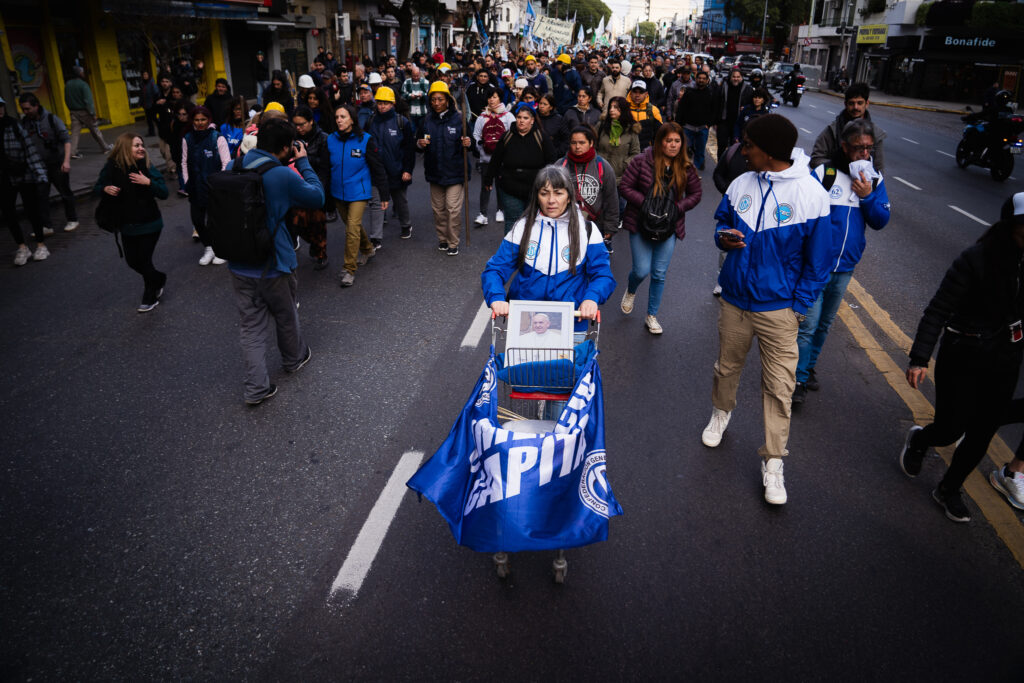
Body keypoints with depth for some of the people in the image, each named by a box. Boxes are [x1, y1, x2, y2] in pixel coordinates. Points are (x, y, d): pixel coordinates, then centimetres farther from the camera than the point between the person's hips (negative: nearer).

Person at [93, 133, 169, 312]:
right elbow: (96, 189, 5)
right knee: (132, 261, 12)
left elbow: (164, 193, -12)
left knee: (144, 260, 2)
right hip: (127, 225, 3)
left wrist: (148, 182, -27)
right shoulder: (112, 168, -6)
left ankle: (150, 298, 23)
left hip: (149, 224, -3)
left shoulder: (148, 168, -10)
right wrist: (105, 189, -17)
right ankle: (158, 279, 41)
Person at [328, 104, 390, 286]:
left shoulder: (365, 140, -9)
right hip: (338, 193, 5)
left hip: (358, 193, -5)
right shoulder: (331, 140, 1)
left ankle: (349, 270, -7)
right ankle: (367, 250, 46)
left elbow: (378, 168, -4)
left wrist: (384, 195, -4)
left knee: (352, 228, -14)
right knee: (352, 225, 19)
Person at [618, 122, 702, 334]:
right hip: (641, 224, -2)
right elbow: (625, 186, -6)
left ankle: (652, 316, 21)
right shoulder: (643, 161, -9)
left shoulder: (686, 168, 0)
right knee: (642, 270, -6)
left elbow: (696, 193, 10)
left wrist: (678, 207, -8)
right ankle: (630, 291, 32)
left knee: (660, 274, 5)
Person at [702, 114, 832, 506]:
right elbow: (722, 220, 16)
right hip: (734, 300, 4)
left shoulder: (811, 194, -12)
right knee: (727, 366, 19)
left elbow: (818, 259, -6)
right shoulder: (741, 184, 0)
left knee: (779, 386, 0)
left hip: (778, 308, -4)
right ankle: (721, 412, 48)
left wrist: (799, 307, -8)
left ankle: (773, 462, 13)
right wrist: (724, 237, -8)